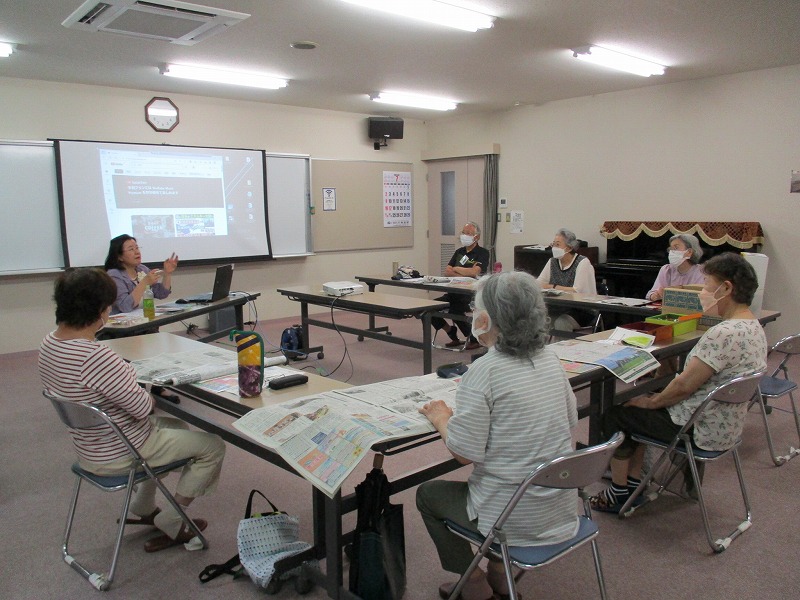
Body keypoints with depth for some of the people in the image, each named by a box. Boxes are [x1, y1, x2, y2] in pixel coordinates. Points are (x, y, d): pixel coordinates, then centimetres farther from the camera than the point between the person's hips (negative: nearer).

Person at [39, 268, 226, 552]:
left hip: (89, 447, 10)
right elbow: (143, 407, -26)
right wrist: (148, 392, -5)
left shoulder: (50, 343, -4)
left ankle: (141, 509, 35)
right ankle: (168, 526, 13)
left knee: (176, 425, 30)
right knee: (213, 446, 3)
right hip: (117, 455, -10)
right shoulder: (96, 357, -35)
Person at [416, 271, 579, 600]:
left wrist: (441, 417, -3)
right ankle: (499, 572, 34)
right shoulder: (549, 359, -1)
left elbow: (464, 452, -21)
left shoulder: (484, 371, -23)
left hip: (515, 520, -7)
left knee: (427, 494, 18)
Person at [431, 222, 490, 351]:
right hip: (454, 292, 7)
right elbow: (447, 272, 8)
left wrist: (456, 269, -2)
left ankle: (474, 338, -3)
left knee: (454, 310, -31)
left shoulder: (483, 253, -2)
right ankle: (454, 337, 10)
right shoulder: (459, 252, 18)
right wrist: (465, 274, -9)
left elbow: (474, 272, -19)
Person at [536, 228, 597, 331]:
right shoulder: (552, 262, 11)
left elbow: (578, 291, -18)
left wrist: (553, 287, -16)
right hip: (559, 309, 5)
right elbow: (538, 284, 6)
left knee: (561, 322, -32)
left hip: (583, 310, -5)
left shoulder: (583, 263, -8)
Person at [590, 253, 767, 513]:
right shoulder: (754, 328, 4)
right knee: (637, 408, 22)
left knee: (614, 415, 5)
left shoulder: (724, 333, -29)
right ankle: (634, 483, 27)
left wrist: (652, 402, -7)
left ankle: (619, 493, 19)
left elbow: (684, 386, -26)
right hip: (726, 427, 10)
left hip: (701, 431, -10)